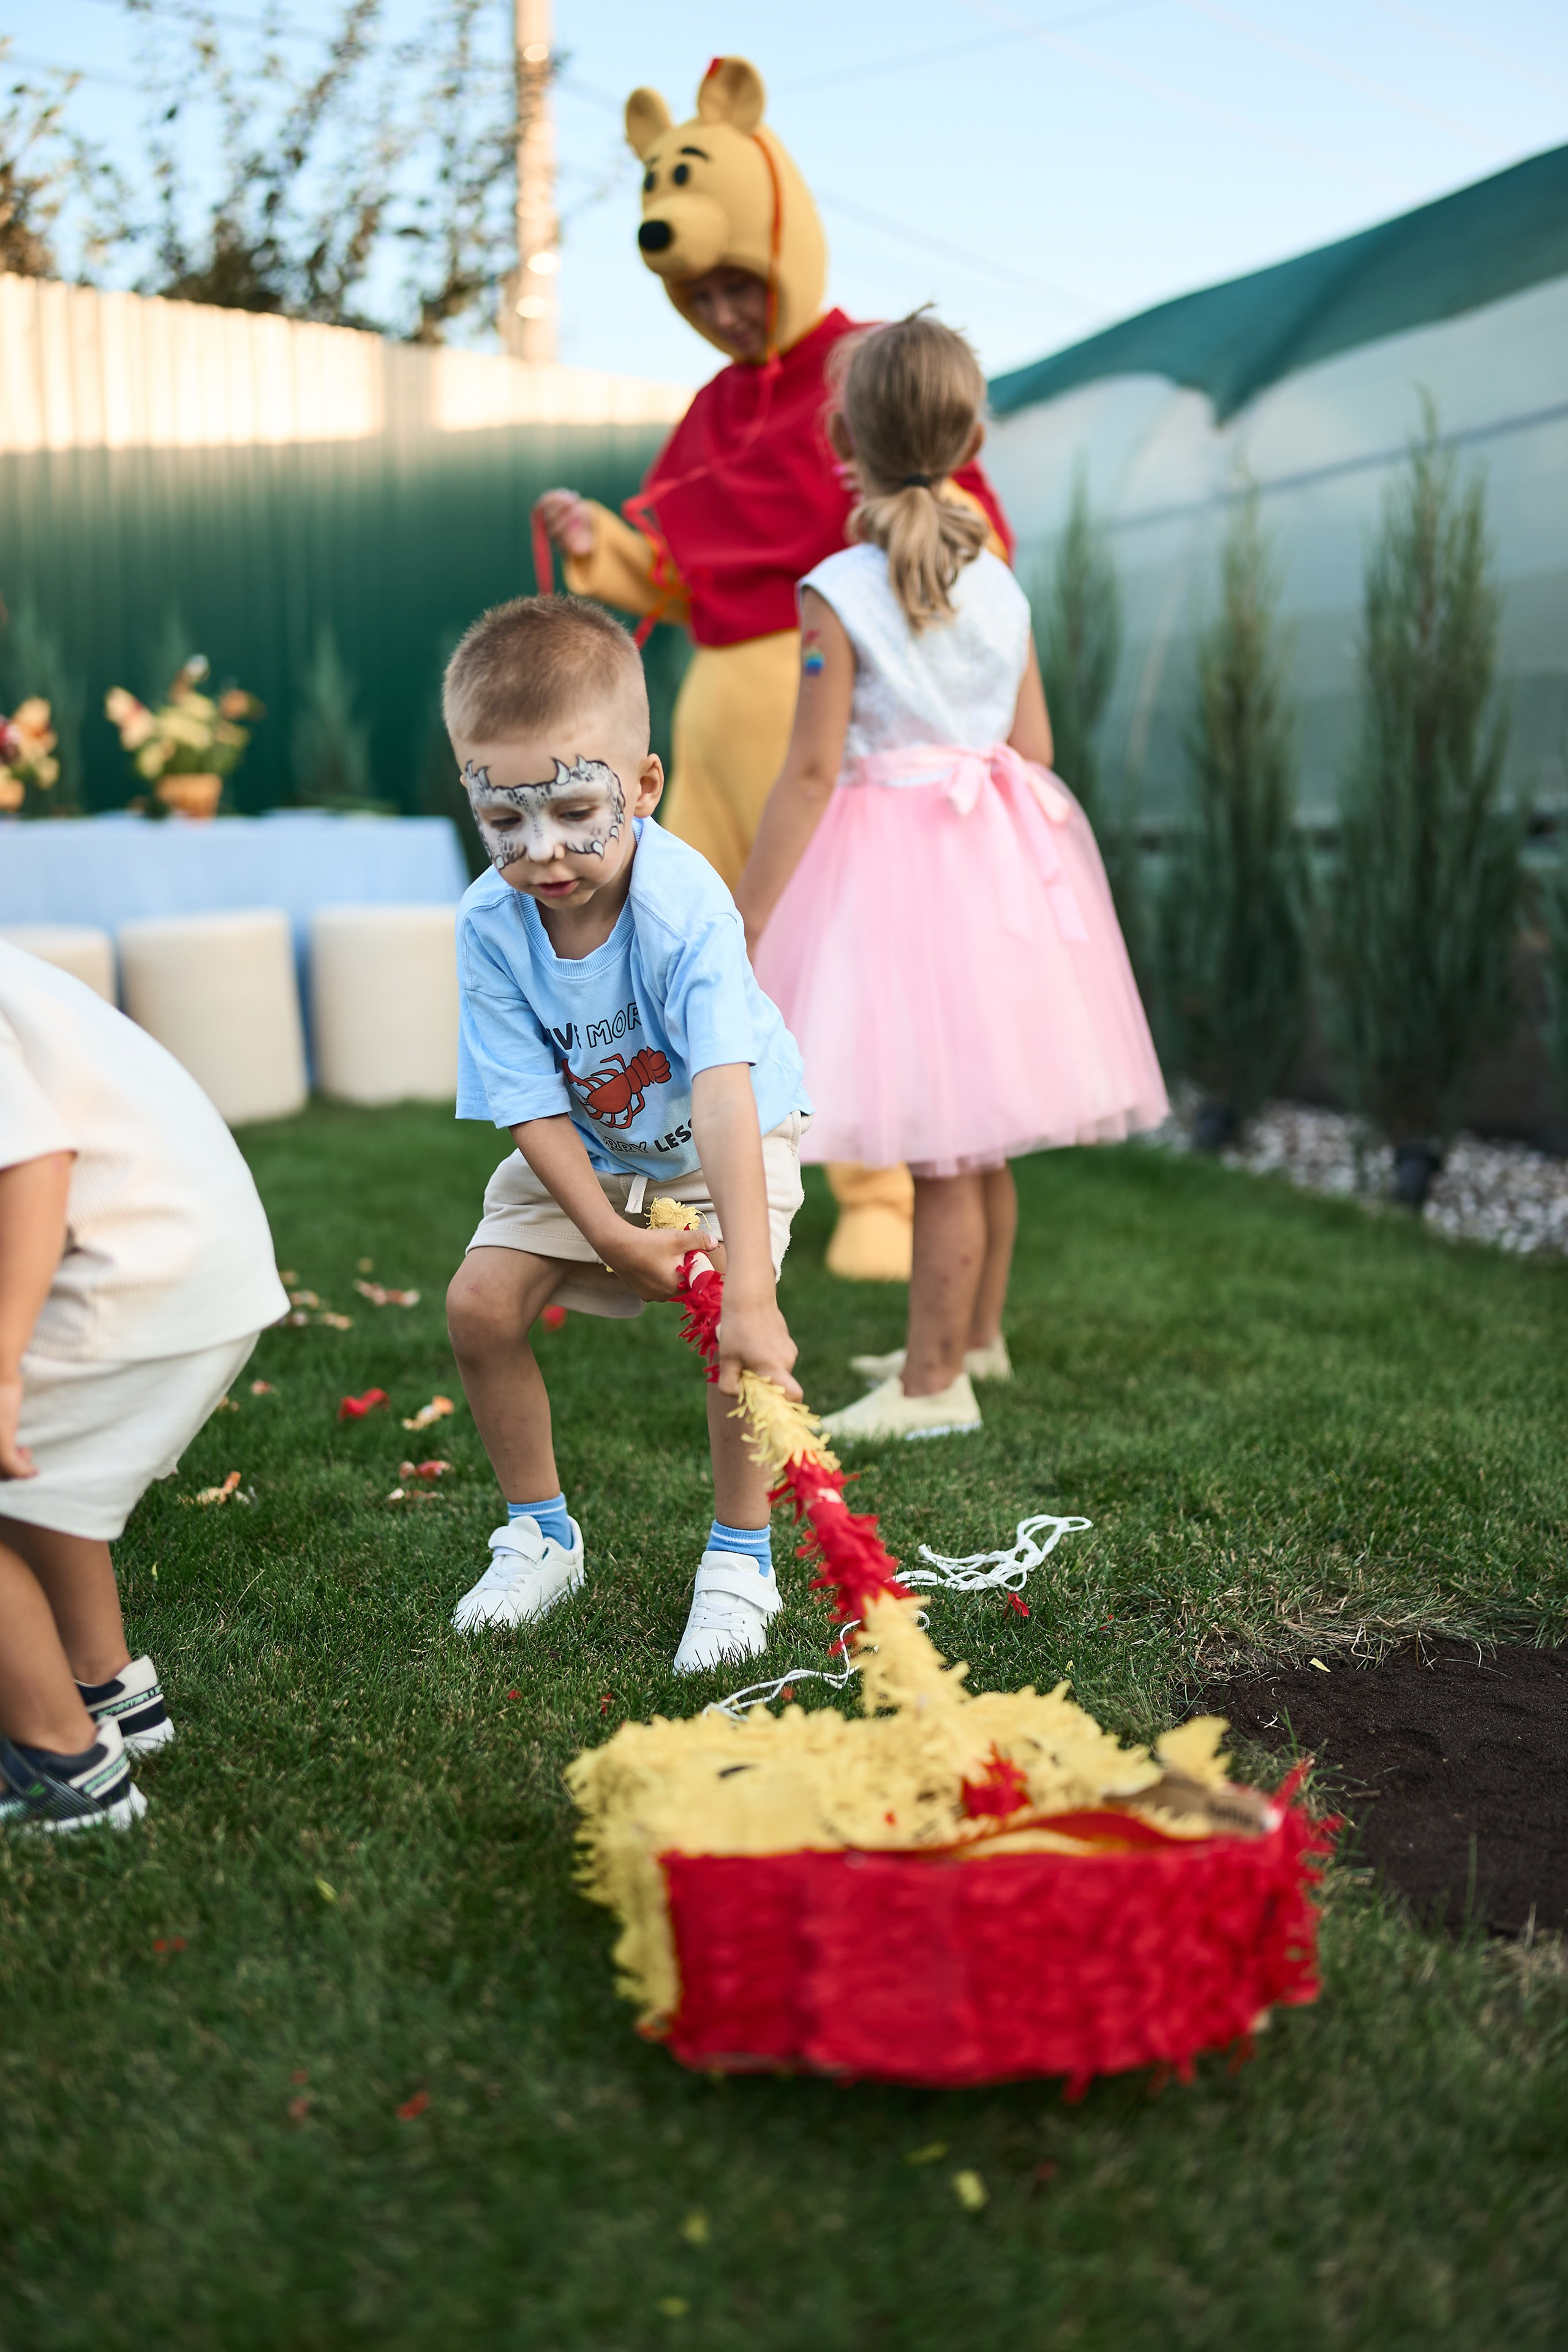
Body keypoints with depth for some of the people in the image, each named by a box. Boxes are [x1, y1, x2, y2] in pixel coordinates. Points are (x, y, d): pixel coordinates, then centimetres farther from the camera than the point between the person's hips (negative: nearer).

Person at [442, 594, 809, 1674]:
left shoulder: (685, 906, -36)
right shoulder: (492, 924, -23)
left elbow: (724, 1096, -45)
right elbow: (533, 1107, -17)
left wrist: (749, 1292, -53)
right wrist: (612, 1236, -26)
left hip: (722, 1138, -4)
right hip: (581, 1150, 4)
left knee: (736, 1320, -25)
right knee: (481, 1301, -8)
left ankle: (740, 1558, -3)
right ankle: (541, 1535, 15)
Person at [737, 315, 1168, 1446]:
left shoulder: (836, 594, -10)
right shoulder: (1002, 588, 6)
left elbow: (812, 770, -13)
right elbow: (1034, 750, 8)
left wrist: (747, 916, -9)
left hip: (893, 866, -6)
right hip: (998, 862, 7)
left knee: (941, 1146, -3)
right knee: (978, 1134, 17)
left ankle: (934, 1383, 6)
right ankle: (976, 1335, 32)